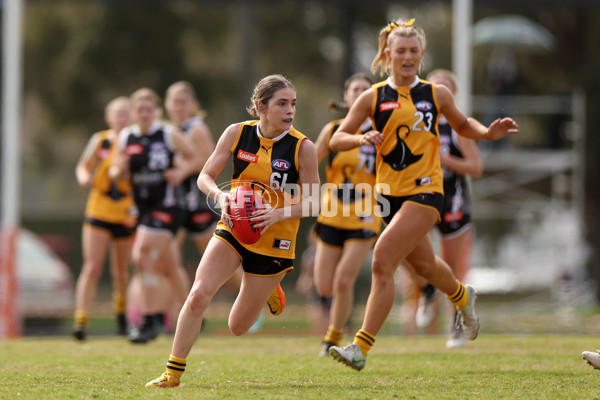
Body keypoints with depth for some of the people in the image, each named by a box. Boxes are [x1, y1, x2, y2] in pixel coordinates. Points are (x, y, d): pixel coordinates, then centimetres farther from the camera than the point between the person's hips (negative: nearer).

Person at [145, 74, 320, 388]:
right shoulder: (237, 133, -7)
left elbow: (313, 203, -8)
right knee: (198, 295, -21)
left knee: (237, 327, 5)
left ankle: (269, 287, 38)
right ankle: (173, 373, -8)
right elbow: (205, 177, 0)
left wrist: (277, 214, -26)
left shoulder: (303, 148, -13)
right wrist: (220, 196, -22)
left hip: (273, 240, -2)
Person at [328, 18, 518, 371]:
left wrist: (488, 133, 2)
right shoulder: (372, 98, 3)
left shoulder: (436, 94, 3)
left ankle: (361, 348, -17)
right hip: (391, 193, 3)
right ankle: (463, 297, 57)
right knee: (423, 263, 22)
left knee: (382, 262, -18)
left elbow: (462, 124, 21)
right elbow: (336, 140, 1)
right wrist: (361, 139, -20)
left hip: (425, 190, -3)